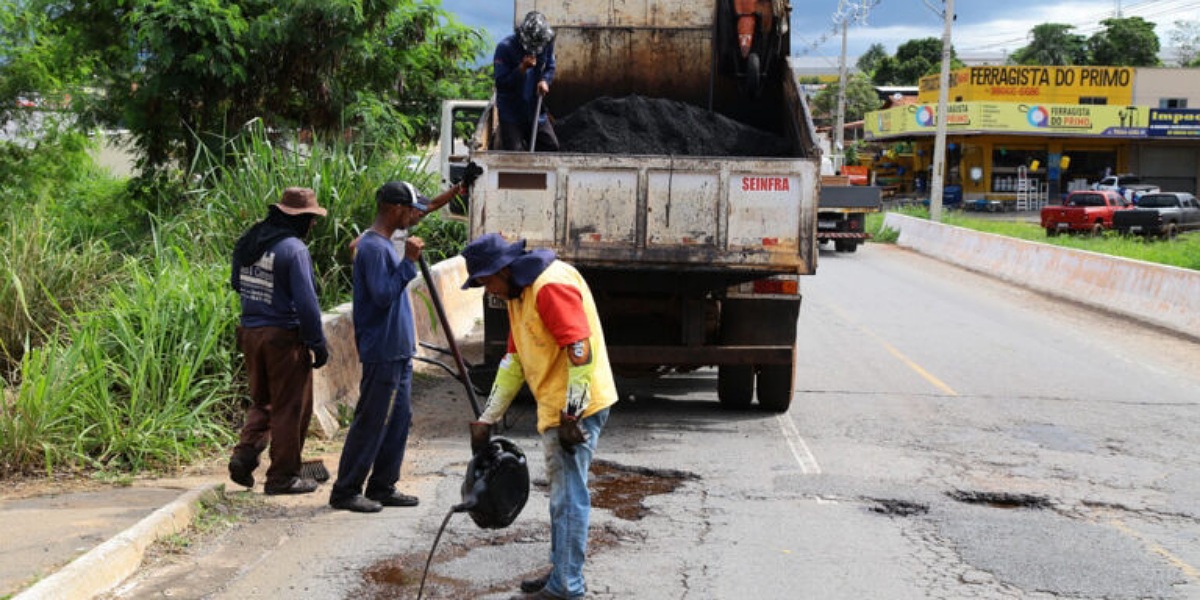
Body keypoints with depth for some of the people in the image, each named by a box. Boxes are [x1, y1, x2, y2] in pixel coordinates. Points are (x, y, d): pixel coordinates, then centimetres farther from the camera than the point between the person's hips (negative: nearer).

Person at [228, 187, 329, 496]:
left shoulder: (247, 241, 7)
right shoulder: (294, 249, -17)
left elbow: (236, 283, 20)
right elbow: (306, 302, -19)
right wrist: (318, 343, -12)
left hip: (250, 331, 7)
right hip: (284, 336, -7)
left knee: (262, 401, 22)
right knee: (290, 407, 4)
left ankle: (245, 453, 5)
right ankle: (282, 476, 10)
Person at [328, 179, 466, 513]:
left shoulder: (386, 244, 13)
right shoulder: (373, 247, -17)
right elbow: (383, 295, -25)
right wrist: (408, 261, -24)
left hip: (398, 351, 10)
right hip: (382, 352, -10)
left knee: (398, 421, 13)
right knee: (370, 423, -4)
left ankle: (382, 488, 21)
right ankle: (345, 491, 5)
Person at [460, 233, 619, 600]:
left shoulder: (552, 285, -18)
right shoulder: (518, 295, 15)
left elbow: (581, 351, -24)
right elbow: (513, 362, 18)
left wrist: (570, 415, -24)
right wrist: (487, 420, 15)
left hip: (576, 407, -11)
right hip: (555, 408, 11)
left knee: (568, 496, -5)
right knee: (562, 494, 18)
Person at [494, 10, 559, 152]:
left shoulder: (547, 42, -6)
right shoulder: (505, 48, -20)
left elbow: (550, 68, 10)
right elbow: (501, 83, -19)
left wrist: (545, 80, -13)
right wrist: (522, 68, -33)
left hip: (535, 109, 5)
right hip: (511, 112, -5)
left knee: (551, 145, 8)